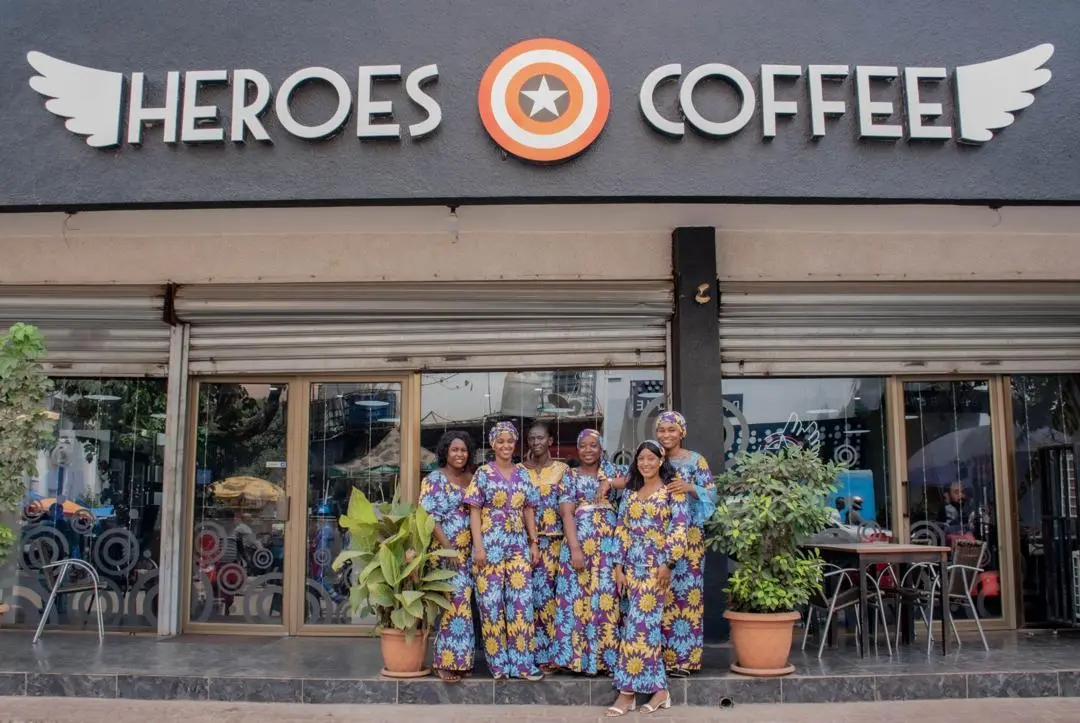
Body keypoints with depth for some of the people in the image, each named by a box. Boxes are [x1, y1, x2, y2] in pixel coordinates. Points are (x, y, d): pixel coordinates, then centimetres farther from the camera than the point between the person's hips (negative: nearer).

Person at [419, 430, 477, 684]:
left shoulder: (471, 479, 14)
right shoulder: (435, 480, -4)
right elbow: (430, 517, -11)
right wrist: (448, 547, -18)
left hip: (467, 551, 6)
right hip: (444, 550, -6)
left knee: (463, 600, 6)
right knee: (456, 599, -12)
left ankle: (460, 658, 13)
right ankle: (448, 661, -6)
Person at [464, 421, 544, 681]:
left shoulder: (523, 474, 10)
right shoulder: (483, 473, 0)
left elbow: (528, 510, 13)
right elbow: (475, 511, -3)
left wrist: (534, 543, 7)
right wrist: (478, 546, -11)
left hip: (518, 544, 3)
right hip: (491, 544, -3)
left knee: (522, 599, 0)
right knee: (492, 600, 0)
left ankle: (522, 660, 7)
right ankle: (498, 662, 10)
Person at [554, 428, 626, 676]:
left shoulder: (611, 471, 14)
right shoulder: (571, 476, 7)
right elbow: (567, 513, -3)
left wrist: (609, 482, -14)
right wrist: (574, 548, -15)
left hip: (609, 544, 2)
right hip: (580, 542, -2)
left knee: (607, 598, -1)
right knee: (579, 597, -4)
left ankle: (606, 655, 4)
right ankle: (579, 655, 2)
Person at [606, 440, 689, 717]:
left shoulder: (672, 489, -1)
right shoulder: (630, 492, 13)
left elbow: (680, 527, -8)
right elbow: (622, 530, 11)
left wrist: (668, 563, -14)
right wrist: (619, 566, 4)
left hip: (656, 564, -5)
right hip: (633, 565, 5)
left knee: (638, 623, -8)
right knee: (649, 623, 5)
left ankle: (628, 691, -3)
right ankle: (659, 688, 12)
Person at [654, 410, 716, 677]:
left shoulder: (696, 460, 1)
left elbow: (711, 494, -3)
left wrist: (691, 488, -19)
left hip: (688, 535, -3)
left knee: (686, 590, -5)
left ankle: (683, 657, 1)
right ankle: (659, 654, 9)